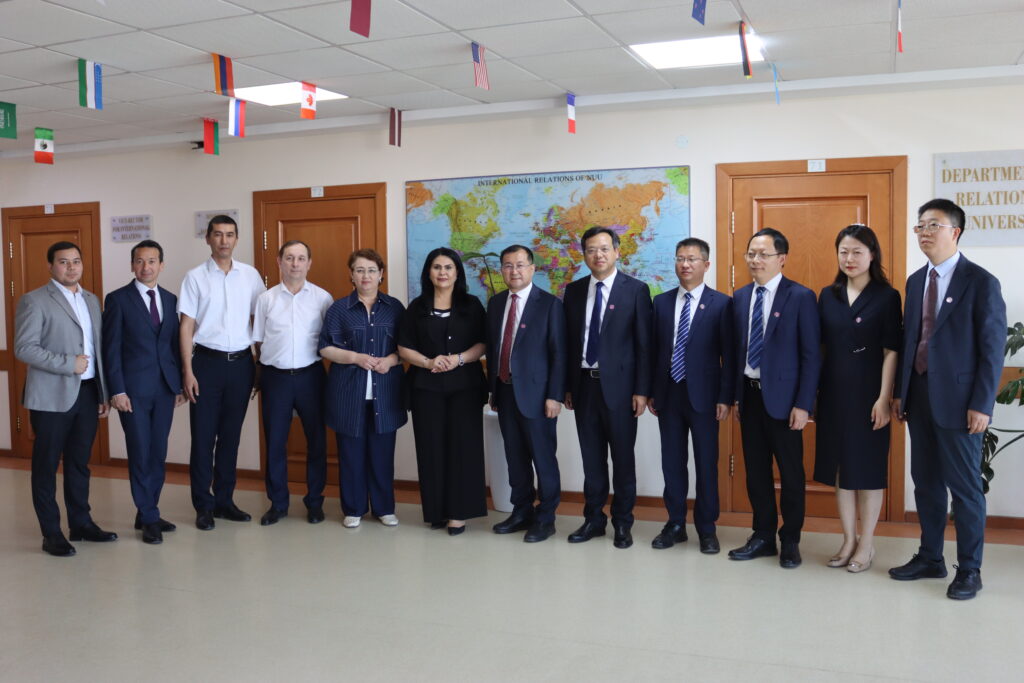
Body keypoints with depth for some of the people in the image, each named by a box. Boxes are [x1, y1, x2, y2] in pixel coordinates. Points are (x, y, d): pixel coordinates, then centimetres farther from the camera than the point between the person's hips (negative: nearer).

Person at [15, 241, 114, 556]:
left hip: (88, 392, 6)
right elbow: (24, 349, -13)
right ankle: (51, 533, 13)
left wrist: (103, 393, 12)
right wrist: (68, 364, -18)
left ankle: (81, 523, 24)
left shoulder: (91, 300, 14)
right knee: (46, 465, 4)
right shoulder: (34, 301, -5)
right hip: (52, 396, -5)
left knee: (80, 462, 14)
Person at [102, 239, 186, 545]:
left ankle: (147, 514, 21)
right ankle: (149, 518, 11)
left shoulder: (170, 299, 11)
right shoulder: (118, 299, -2)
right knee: (140, 454, 0)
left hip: (165, 388, 4)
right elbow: (111, 348, -5)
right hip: (134, 389, -4)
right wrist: (117, 390, -11)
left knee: (158, 454, 9)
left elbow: (175, 344, 12)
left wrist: (180, 384, 7)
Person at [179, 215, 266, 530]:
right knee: (203, 435, 3)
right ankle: (203, 506, 14)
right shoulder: (195, 277, -1)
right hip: (207, 361, -2)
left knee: (231, 435, 11)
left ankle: (224, 500, 22)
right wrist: (187, 371, -8)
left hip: (241, 362, 2)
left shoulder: (250, 275, 4)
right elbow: (186, 326, -2)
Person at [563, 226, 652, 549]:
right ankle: (594, 519, 23)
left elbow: (644, 343, -5)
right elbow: (569, 341, 10)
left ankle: (622, 522, 19)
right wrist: (567, 386, 7)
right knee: (591, 457, 11)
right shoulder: (574, 291, 9)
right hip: (584, 384, 4)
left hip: (619, 385, -3)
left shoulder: (636, 290, -3)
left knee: (623, 457, 6)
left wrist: (641, 390, -9)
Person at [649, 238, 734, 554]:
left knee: (706, 463, 5)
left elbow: (729, 355, -5)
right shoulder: (661, 301, 8)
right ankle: (675, 524, 21)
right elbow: (654, 349, 9)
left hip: (703, 394, -3)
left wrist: (725, 397, -10)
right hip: (668, 393, 3)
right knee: (672, 462, 9)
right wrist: (650, 391, 6)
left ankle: (706, 529, 16)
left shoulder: (721, 303, -3)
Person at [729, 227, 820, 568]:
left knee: (790, 472, 6)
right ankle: (763, 536, 24)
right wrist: (735, 394, 8)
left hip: (782, 397, -5)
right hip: (749, 394, 5)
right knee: (756, 470, 11)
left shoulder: (801, 297, -8)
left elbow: (811, 355, -10)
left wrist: (803, 404, -14)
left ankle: (790, 541, 20)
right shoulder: (740, 297, 9)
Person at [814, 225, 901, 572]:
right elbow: (818, 347, 8)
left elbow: (891, 352, -8)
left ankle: (866, 544, 18)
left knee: (868, 466, 5)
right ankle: (849, 540, 23)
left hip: (868, 393, -4)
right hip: (833, 392, 4)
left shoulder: (886, 297, -5)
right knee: (840, 466, 10)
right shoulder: (828, 296, 7)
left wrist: (883, 399, -14)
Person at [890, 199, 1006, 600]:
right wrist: (900, 391, 8)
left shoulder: (981, 282, -9)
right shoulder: (916, 281, 11)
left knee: (964, 486, 3)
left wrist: (982, 404, -15)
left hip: (957, 400, -6)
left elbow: (993, 348, -11)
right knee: (926, 481, 14)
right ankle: (930, 559, 27)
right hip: (919, 396, 6)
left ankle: (969, 570, 16)